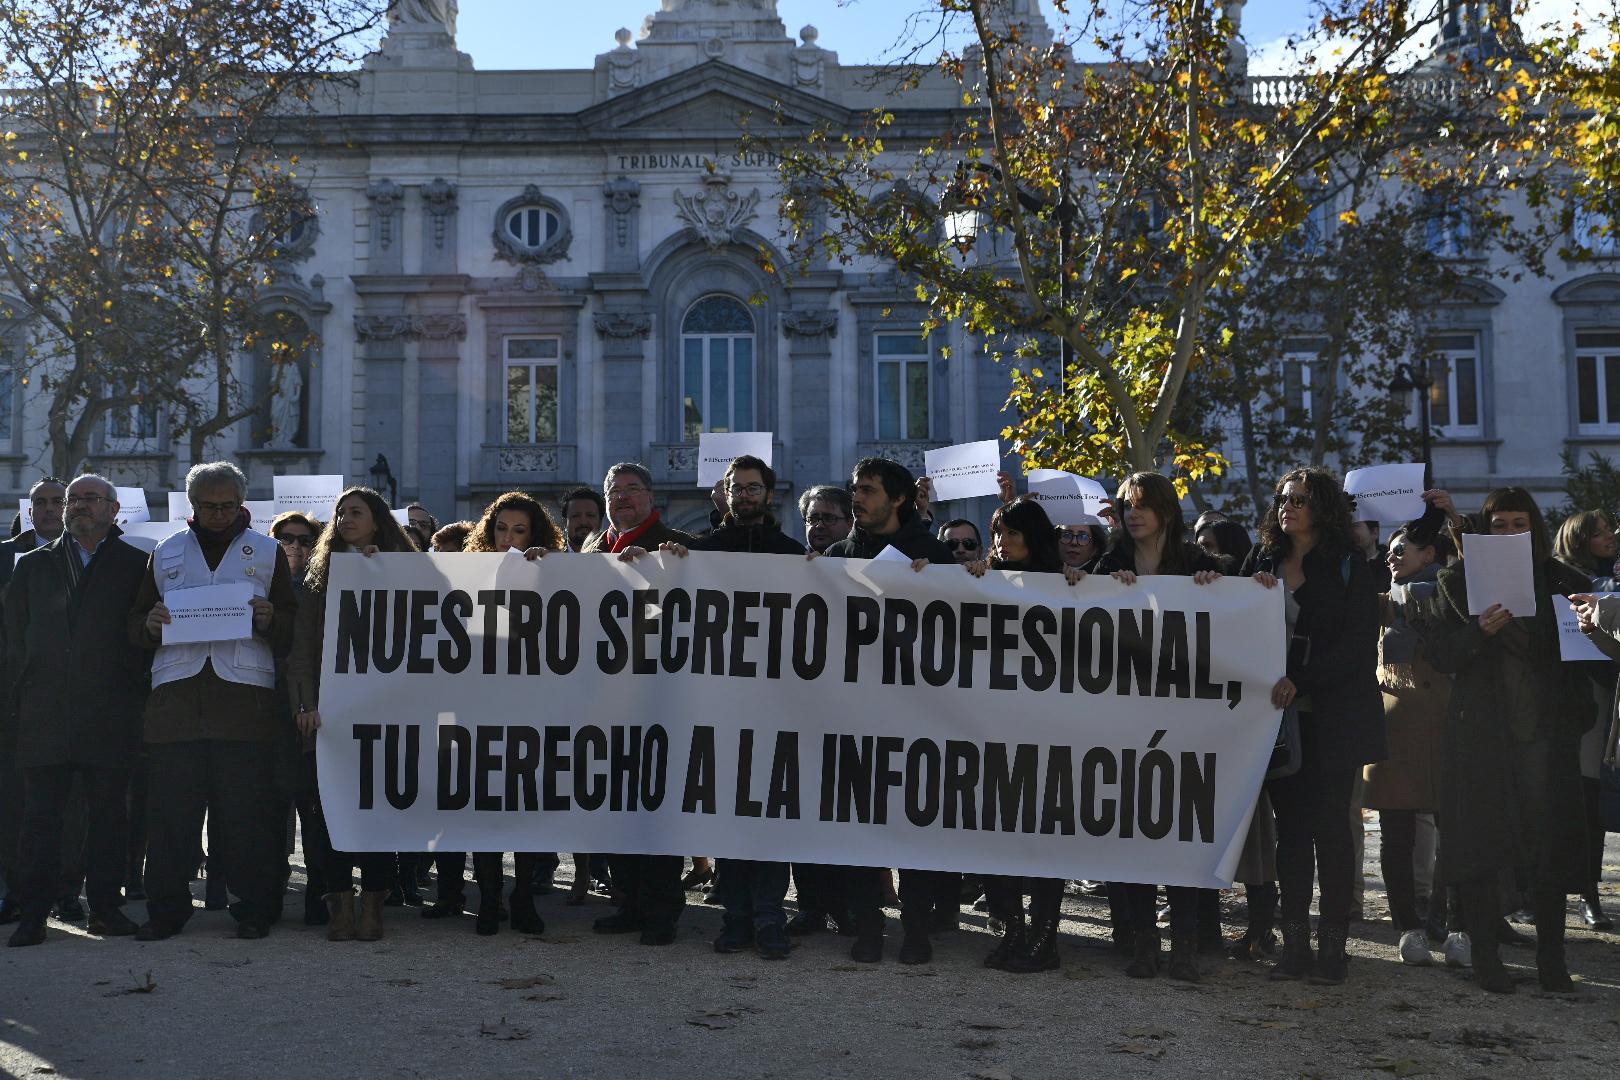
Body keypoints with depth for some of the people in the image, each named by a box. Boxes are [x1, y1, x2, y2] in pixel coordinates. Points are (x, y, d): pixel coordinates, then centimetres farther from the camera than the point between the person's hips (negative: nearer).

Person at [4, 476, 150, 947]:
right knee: (40, 814, 2)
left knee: (109, 812, 4)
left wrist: (134, 692, -4)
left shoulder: (136, 566, 5)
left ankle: (105, 907, 13)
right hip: (44, 715, 2)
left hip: (110, 717, -2)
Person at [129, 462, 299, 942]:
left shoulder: (267, 552, 12)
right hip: (176, 698, 2)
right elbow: (135, 623, 15)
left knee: (248, 813, -1)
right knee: (170, 810, 2)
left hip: (244, 697, -2)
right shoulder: (165, 552, 17)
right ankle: (166, 909, 13)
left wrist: (269, 620, -13)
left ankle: (255, 907, 9)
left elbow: (293, 629, 9)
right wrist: (150, 624, -7)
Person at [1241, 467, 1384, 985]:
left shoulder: (1348, 567, -1)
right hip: (1280, 713, 4)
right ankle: (1294, 944, 8)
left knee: (1330, 826, -1)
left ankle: (1333, 944, 7)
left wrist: (1301, 680, -17)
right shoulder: (1262, 560, 11)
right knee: (1290, 827, 4)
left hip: (1333, 718, -3)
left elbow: (1358, 644, -8)